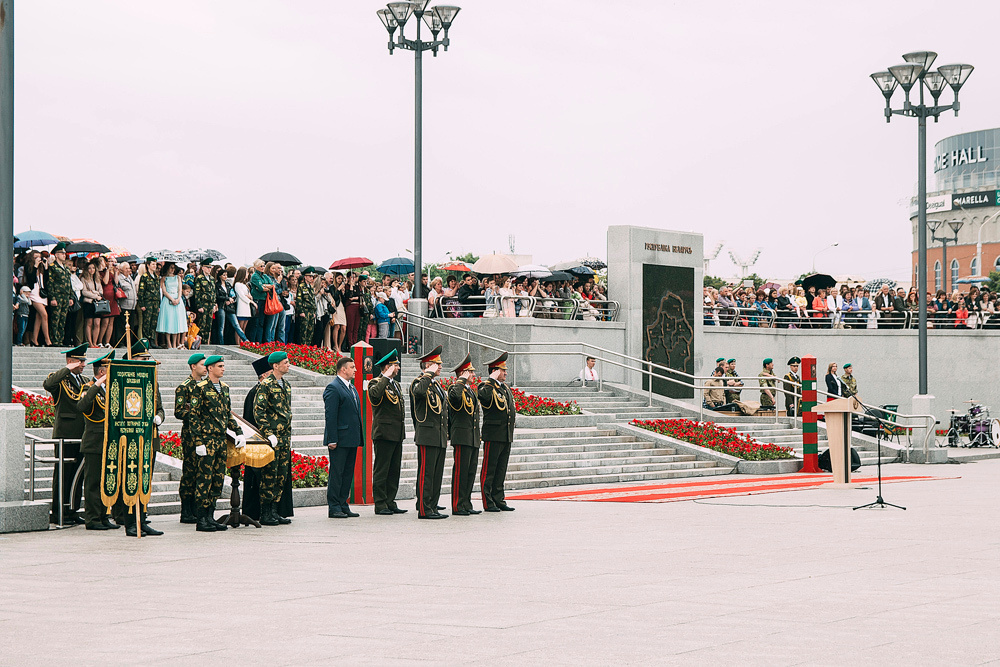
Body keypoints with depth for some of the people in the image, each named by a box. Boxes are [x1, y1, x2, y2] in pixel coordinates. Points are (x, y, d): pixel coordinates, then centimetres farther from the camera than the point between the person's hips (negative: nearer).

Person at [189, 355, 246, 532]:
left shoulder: (225, 388, 14)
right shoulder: (201, 388, -7)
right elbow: (193, 416, -10)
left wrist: (239, 432, 10)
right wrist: (198, 442, -15)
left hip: (221, 438, 7)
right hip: (207, 439, -7)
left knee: (218, 479, 7)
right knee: (204, 478, -6)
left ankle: (210, 516, 14)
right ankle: (202, 520, -3)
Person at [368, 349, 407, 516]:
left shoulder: (396, 384, 19)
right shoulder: (376, 382, -8)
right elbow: (375, 394, -33)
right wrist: (386, 377, -23)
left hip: (397, 434, 9)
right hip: (384, 433, -9)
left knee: (394, 470, 9)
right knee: (381, 471, -5)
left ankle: (390, 503, 14)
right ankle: (380, 505, -2)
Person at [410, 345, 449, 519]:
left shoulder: (437, 385, 21)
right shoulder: (419, 382, -8)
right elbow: (419, 392, -35)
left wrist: (446, 435, 22)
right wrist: (429, 374, -23)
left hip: (440, 439, 9)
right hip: (427, 437, -9)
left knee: (437, 475, 9)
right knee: (426, 473, -7)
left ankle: (432, 506, 13)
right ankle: (424, 509, -6)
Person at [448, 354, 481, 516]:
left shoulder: (471, 391, 20)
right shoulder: (454, 389, -8)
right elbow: (456, 396, -35)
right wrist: (462, 380, -20)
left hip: (473, 439, 9)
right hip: (462, 437, -9)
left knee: (471, 471, 9)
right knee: (461, 471, -7)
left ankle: (466, 505, 14)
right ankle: (458, 507, -5)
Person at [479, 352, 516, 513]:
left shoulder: (505, 387, 19)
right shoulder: (487, 386, -8)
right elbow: (484, 396, -33)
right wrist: (492, 380, -22)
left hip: (507, 436, 8)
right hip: (493, 435, -8)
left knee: (501, 469, 12)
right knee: (489, 470, -3)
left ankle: (499, 501, 16)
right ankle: (488, 503, 0)